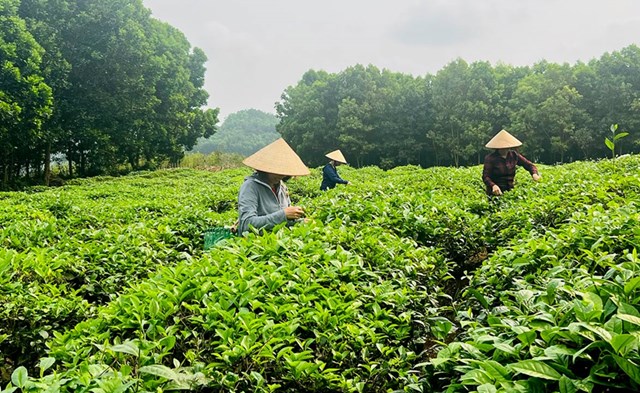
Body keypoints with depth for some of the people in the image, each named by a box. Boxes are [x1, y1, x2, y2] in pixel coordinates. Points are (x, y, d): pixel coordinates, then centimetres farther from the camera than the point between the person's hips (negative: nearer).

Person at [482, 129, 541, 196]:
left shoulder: (514, 155, 5)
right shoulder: (490, 158, -6)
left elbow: (529, 164, 9)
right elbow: (485, 176, -12)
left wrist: (534, 173, -13)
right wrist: (493, 185, -31)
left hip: (510, 190, 4)